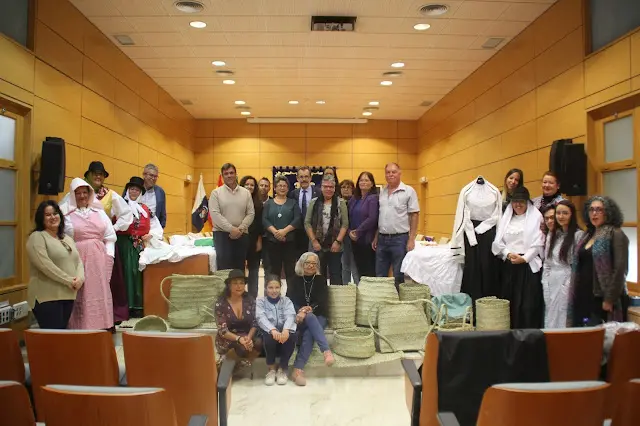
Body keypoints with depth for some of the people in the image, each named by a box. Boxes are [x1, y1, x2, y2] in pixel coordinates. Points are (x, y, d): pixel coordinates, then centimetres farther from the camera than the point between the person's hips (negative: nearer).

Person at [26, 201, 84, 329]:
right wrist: (69, 281, -16)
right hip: (47, 297, -7)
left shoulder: (68, 239, 18)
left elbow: (78, 261, 13)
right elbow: (45, 265, -17)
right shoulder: (37, 237, -5)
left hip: (68, 295, 7)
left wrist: (80, 278, -9)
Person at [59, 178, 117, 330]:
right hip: (77, 260, -3)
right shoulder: (66, 214, 2)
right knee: (80, 296, -2)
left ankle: (101, 326, 13)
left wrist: (109, 256, 2)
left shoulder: (99, 212, 12)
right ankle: (82, 328, 5)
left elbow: (110, 237, 12)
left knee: (100, 294, 5)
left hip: (99, 259, 3)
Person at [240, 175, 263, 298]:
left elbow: (260, 223, 5)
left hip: (254, 241, 2)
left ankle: (253, 298, 16)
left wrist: (259, 240, -1)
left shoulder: (258, 203, 8)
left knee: (253, 270, 8)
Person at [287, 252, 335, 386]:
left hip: (318, 317, 0)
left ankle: (298, 370, -41)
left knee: (309, 333, -33)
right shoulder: (295, 281, 9)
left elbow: (322, 302, -4)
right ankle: (326, 351, -50)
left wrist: (309, 309, -21)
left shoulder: (321, 280, 7)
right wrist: (301, 311, -21)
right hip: (299, 317, 0)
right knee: (310, 318, -36)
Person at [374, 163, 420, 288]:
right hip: (382, 239, 5)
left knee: (399, 276, 4)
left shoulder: (409, 191, -5)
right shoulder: (381, 192, 10)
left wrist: (411, 239, -11)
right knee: (379, 276, 10)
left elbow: (414, 216, -6)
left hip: (400, 239, -5)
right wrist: (376, 237, 11)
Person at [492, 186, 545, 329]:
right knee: (509, 301, 5)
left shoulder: (536, 217, 3)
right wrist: (508, 254, -9)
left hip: (529, 265, -3)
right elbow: (498, 241, 7)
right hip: (508, 265, 4)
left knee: (528, 303, -5)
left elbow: (538, 243, -5)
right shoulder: (506, 217, 14)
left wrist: (524, 258, -14)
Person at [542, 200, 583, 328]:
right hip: (551, 283, 6)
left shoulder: (578, 235, -7)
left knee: (563, 320, -2)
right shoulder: (552, 234, 13)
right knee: (550, 318, 10)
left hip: (567, 283, -6)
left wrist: (570, 284, -14)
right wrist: (545, 283, 8)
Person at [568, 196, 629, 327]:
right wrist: (577, 297, 12)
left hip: (601, 299, -7)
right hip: (584, 298, 7)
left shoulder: (616, 235, -7)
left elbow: (619, 269, -15)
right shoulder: (587, 235, 15)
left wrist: (610, 299, -17)